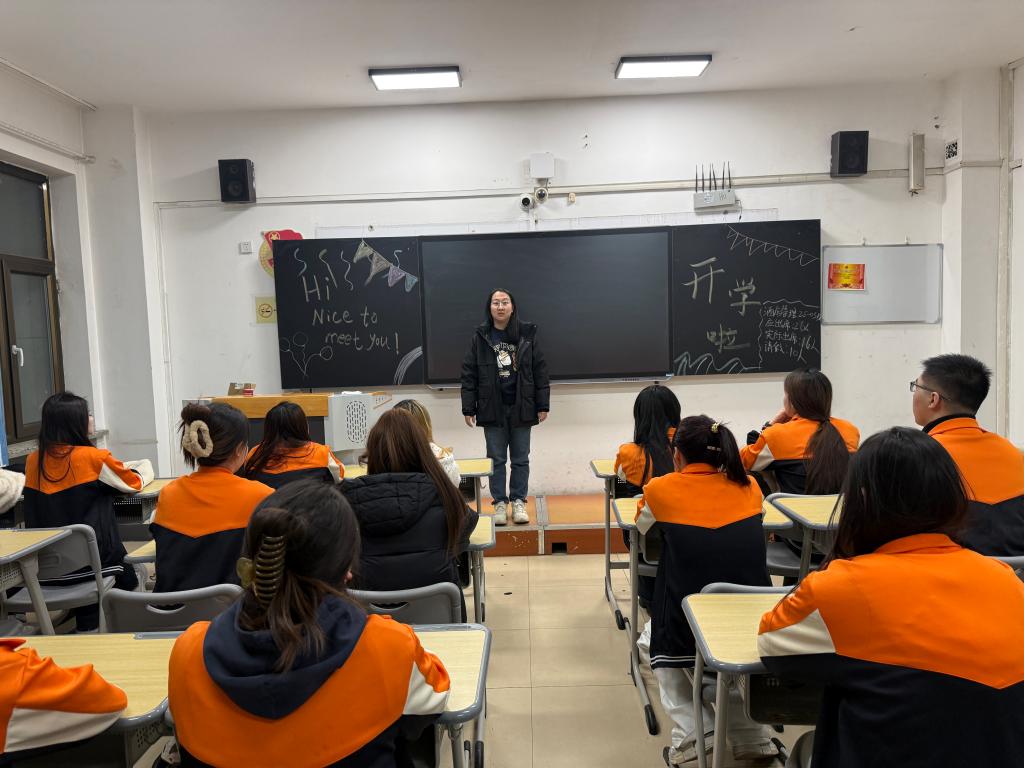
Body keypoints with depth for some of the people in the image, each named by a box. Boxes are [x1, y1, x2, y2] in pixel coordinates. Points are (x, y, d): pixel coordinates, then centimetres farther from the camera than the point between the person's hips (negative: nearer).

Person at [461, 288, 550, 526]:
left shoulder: (527, 335, 0)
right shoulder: (480, 337, 0)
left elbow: (540, 371, 1)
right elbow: (469, 374, 1)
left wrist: (543, 405, -1)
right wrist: (468, 409, -3)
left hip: (521, 408, 0)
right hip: (492, 409, 0)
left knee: (521, 459, 9)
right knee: (496, 459, 8)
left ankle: (519, 502, 21)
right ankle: (500, 503, 19)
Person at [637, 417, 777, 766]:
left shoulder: (660, 489, -5)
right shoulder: (749, 488, 3)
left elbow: (641, 526, 17)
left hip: (690, 638, -4)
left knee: (658, 640, 29)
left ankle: (694, 731, 12)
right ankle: (752, 736, 27)